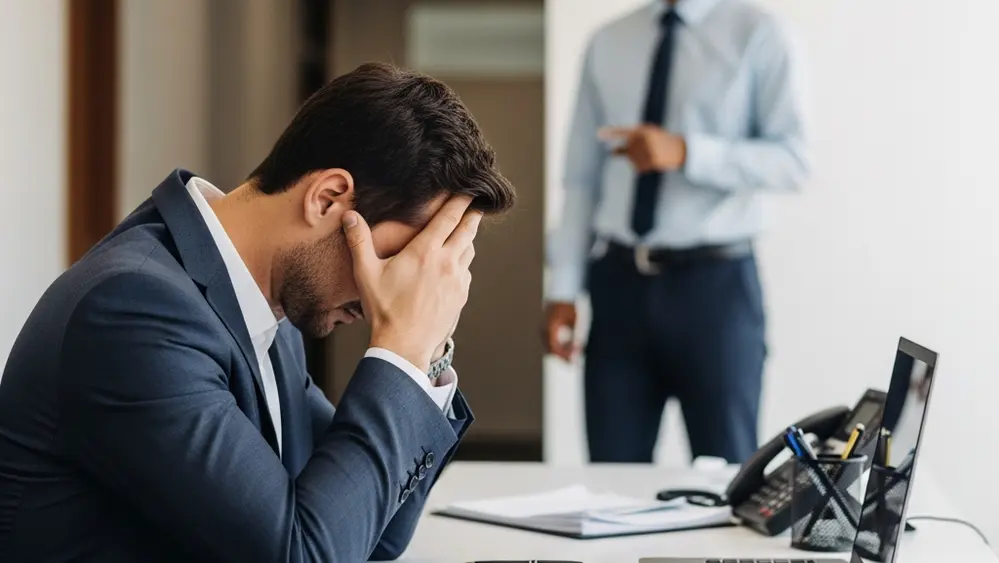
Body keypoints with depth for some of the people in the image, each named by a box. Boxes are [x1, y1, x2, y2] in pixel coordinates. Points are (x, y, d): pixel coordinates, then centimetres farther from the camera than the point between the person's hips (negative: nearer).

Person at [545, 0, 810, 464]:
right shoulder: (607, 44, 11)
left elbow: (793, 160, -10)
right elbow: (581, 178, 10)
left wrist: (686, 153, -22)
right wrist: (562, 289, 2)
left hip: (714, 282, -3)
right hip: (619, 282, 3)